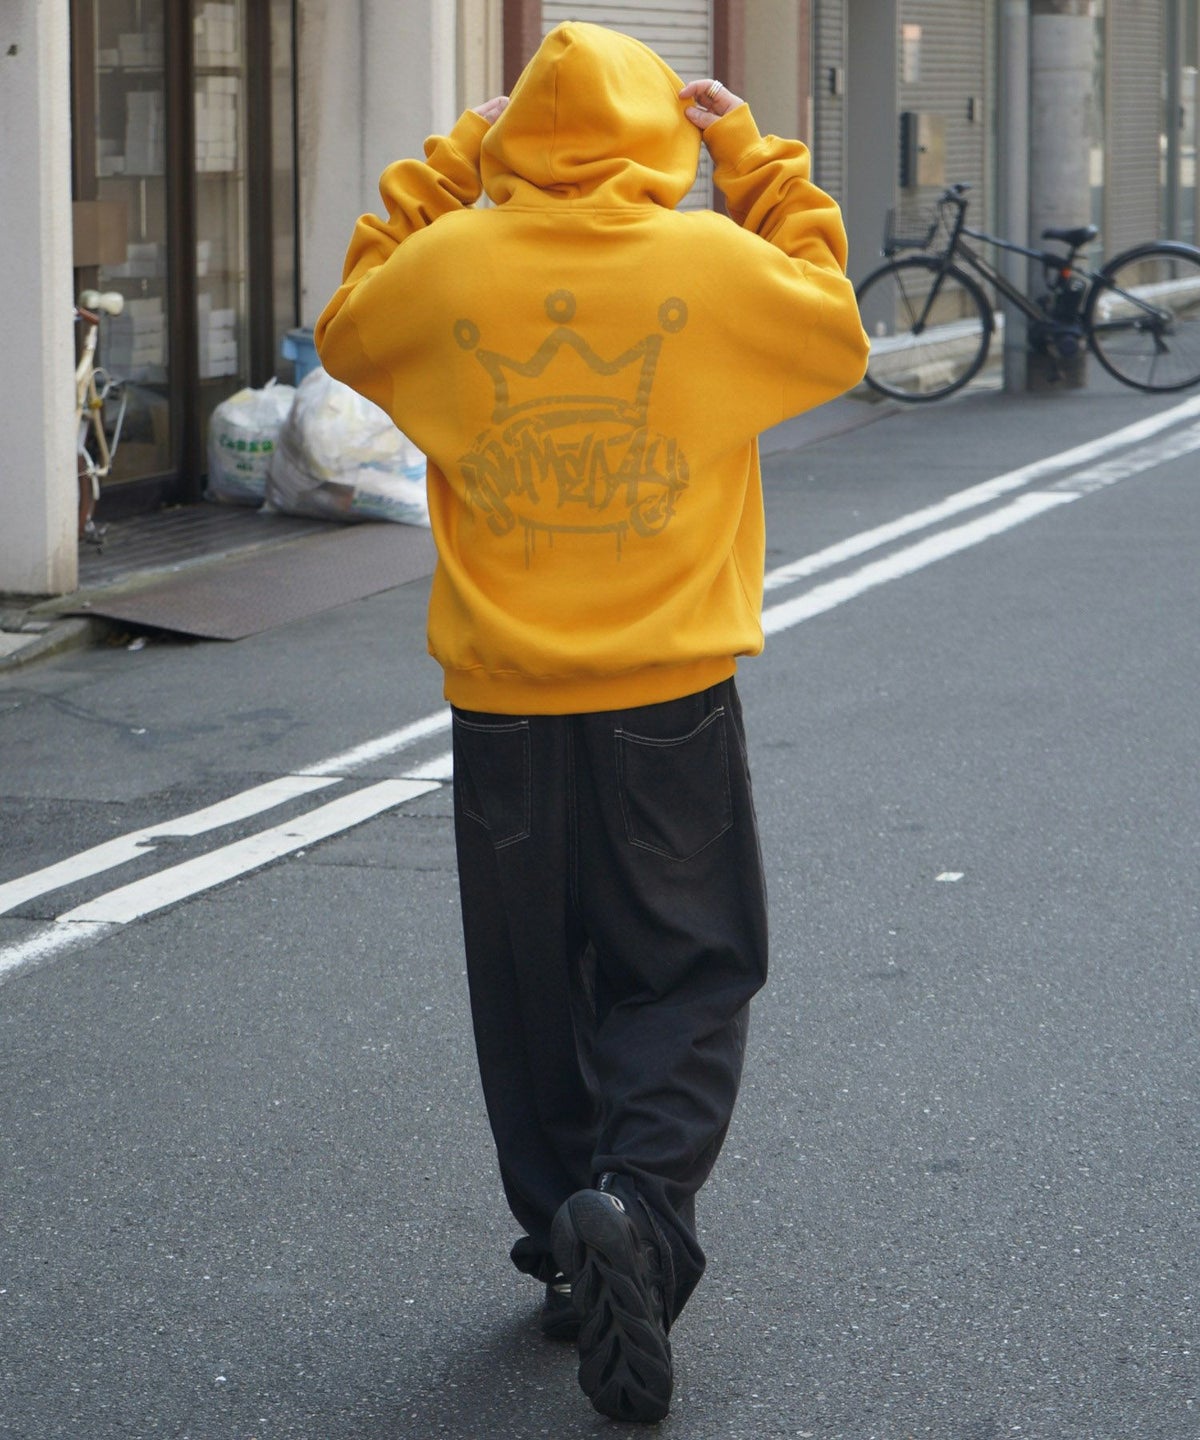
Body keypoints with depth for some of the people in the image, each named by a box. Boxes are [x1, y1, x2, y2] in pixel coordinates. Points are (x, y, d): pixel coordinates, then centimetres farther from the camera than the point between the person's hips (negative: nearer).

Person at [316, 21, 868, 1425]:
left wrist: (446, 163, 18)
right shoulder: (715, 262, -7)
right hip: (670, 698, -1)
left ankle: (567, 1241, 18)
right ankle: (638, 1201, -16)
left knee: (533, 989, 14)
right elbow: (836, 332, 14)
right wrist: (757, 160, 16)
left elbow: (348, 326, 19)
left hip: (504, 709, 2)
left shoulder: (448, 265, -4)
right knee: (687, 977, 6)